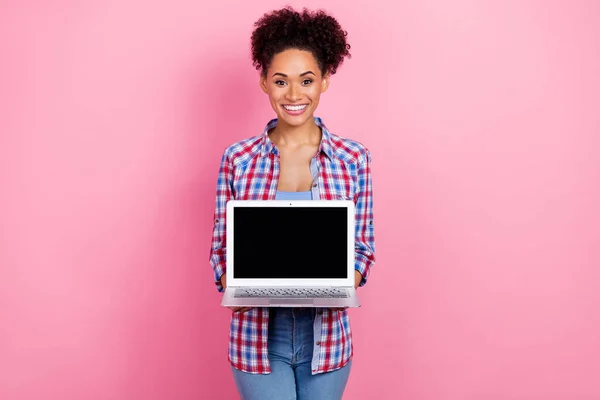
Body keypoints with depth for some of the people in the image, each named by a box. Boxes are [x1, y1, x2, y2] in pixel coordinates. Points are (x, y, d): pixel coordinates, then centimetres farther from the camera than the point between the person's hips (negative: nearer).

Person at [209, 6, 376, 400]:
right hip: (259, 335, -1)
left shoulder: (354, 158, -4)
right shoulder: (237, 159, -4)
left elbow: (364, 248, 1)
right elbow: (221, 247, 1)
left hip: (326, 335, 1)